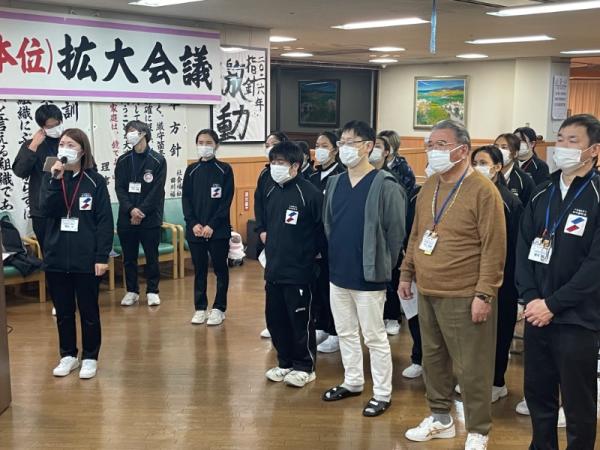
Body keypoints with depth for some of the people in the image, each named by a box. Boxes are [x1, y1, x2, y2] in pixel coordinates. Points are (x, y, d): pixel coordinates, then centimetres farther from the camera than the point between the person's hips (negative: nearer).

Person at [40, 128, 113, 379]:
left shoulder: (95, 181, -5)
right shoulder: (50, 179, 5)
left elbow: (105, 221, -6)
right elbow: (44, 211, -10)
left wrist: (102, 256, -11)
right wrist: (56, 181, -20)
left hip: (86, 258, -3)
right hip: (56, 257, 3)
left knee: (88, 311, 7)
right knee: (63, 311, 13)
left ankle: (90, 358, 20)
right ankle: (68, 355, 27)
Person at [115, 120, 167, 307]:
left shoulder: (158, 160, -2)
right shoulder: (123, 161, 7)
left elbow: (156, 190, -7)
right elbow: (119, 188, 1)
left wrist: (142, 211, -14)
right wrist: (131, 209, -14)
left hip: (150, 219, -3)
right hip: (126, 218, 3)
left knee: (152, 257, 5)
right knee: (129, 258, 9)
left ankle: (152, 291, 17)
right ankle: (132, 291, 22)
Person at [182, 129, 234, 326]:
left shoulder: (224, 170, -1)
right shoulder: (191, 170, 8)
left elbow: (226, 201, -6)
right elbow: (186, 199, 5)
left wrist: (212, 225, -14)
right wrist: (193, 223, -8)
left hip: (218, 230, -2)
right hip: (195, 230, 3)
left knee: (220, 269, 5)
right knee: (199, 270, 8)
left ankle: (219, 308, 14)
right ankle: (200, 308, 17)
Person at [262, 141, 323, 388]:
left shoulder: (310, 194, -14)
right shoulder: (271, 192, 10)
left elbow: (321, 231, -12)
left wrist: (308, 254, -6)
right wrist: (270, 250, 14)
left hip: (299, 272, -7)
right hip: (273, 270, 7)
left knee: (300, 321, 3)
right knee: (275, 319, 13)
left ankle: (304, 367, 18)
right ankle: (285, 363, 29)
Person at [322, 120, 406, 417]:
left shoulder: (385, 186, -14)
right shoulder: (334, 183, 7)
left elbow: (396, 232, -11)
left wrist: (383, 267, -6)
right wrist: (334, 256, 11)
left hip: (368, 276, -7)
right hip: (338, 273, 7)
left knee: (374, 337, 3)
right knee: (345, 332, 18)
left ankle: (382, 394, 16)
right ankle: (352, 381, 34)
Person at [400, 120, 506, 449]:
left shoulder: (483, 191, -13)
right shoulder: (428, 188, 10)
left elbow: (494, 248, -15)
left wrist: (484, 294, -18)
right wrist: (406, 274, 15)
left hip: (463, 297, -7)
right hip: (427, 292, 7)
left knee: (471, 369, 2)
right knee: (433, 359, 17)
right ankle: (440, 418, 34)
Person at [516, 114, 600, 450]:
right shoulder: (542, 194, 10)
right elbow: (524, 248, 8)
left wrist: (553, 304, -15)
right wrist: (530, 298, -7)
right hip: (537, 314, 6)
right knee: (538, 394, 16)